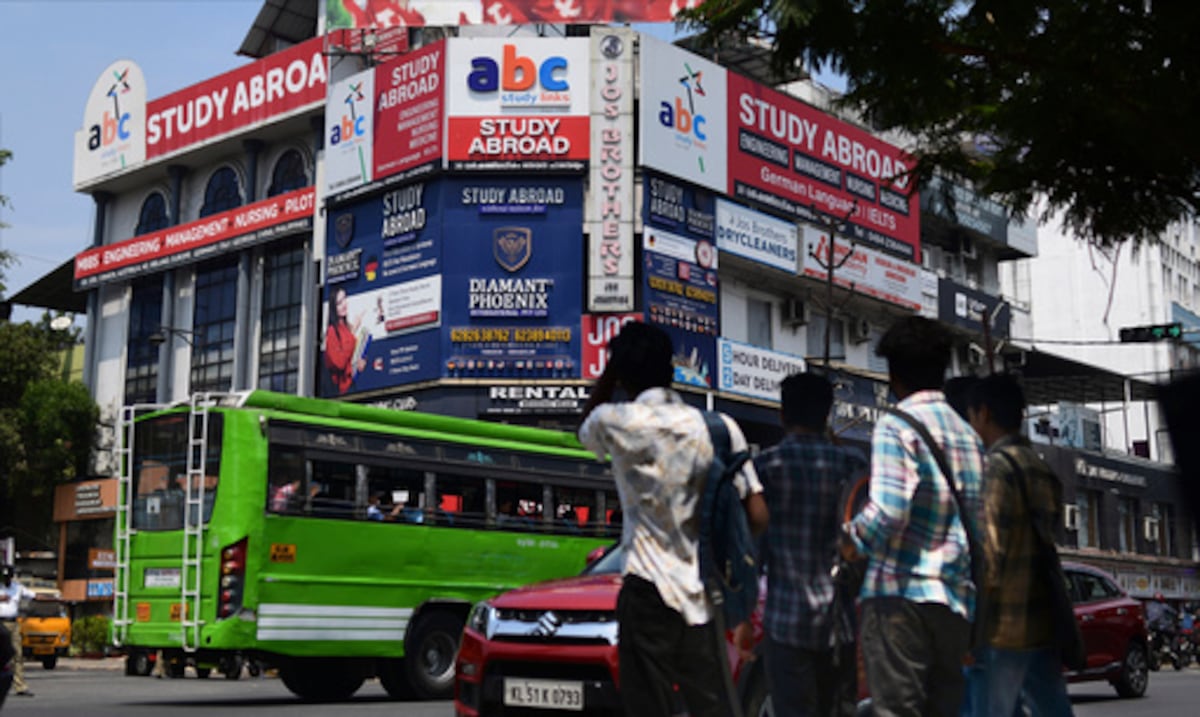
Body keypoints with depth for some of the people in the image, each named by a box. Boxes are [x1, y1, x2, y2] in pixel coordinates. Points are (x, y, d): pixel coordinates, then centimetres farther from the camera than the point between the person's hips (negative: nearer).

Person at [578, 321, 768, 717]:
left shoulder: (617, 422, -5)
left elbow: (585, 431, 21)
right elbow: (758, 517, -1)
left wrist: (613, 364, 18)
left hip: (649, 591, -3)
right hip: (704, 595, 3)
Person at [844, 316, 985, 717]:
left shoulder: (896, 427, -6)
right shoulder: (968, 434, 16)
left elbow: (888, 510, -18)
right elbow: (980, 520, 15)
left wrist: (852, 536, -1)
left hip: (900, 593, -7)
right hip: (956, 598, 7)